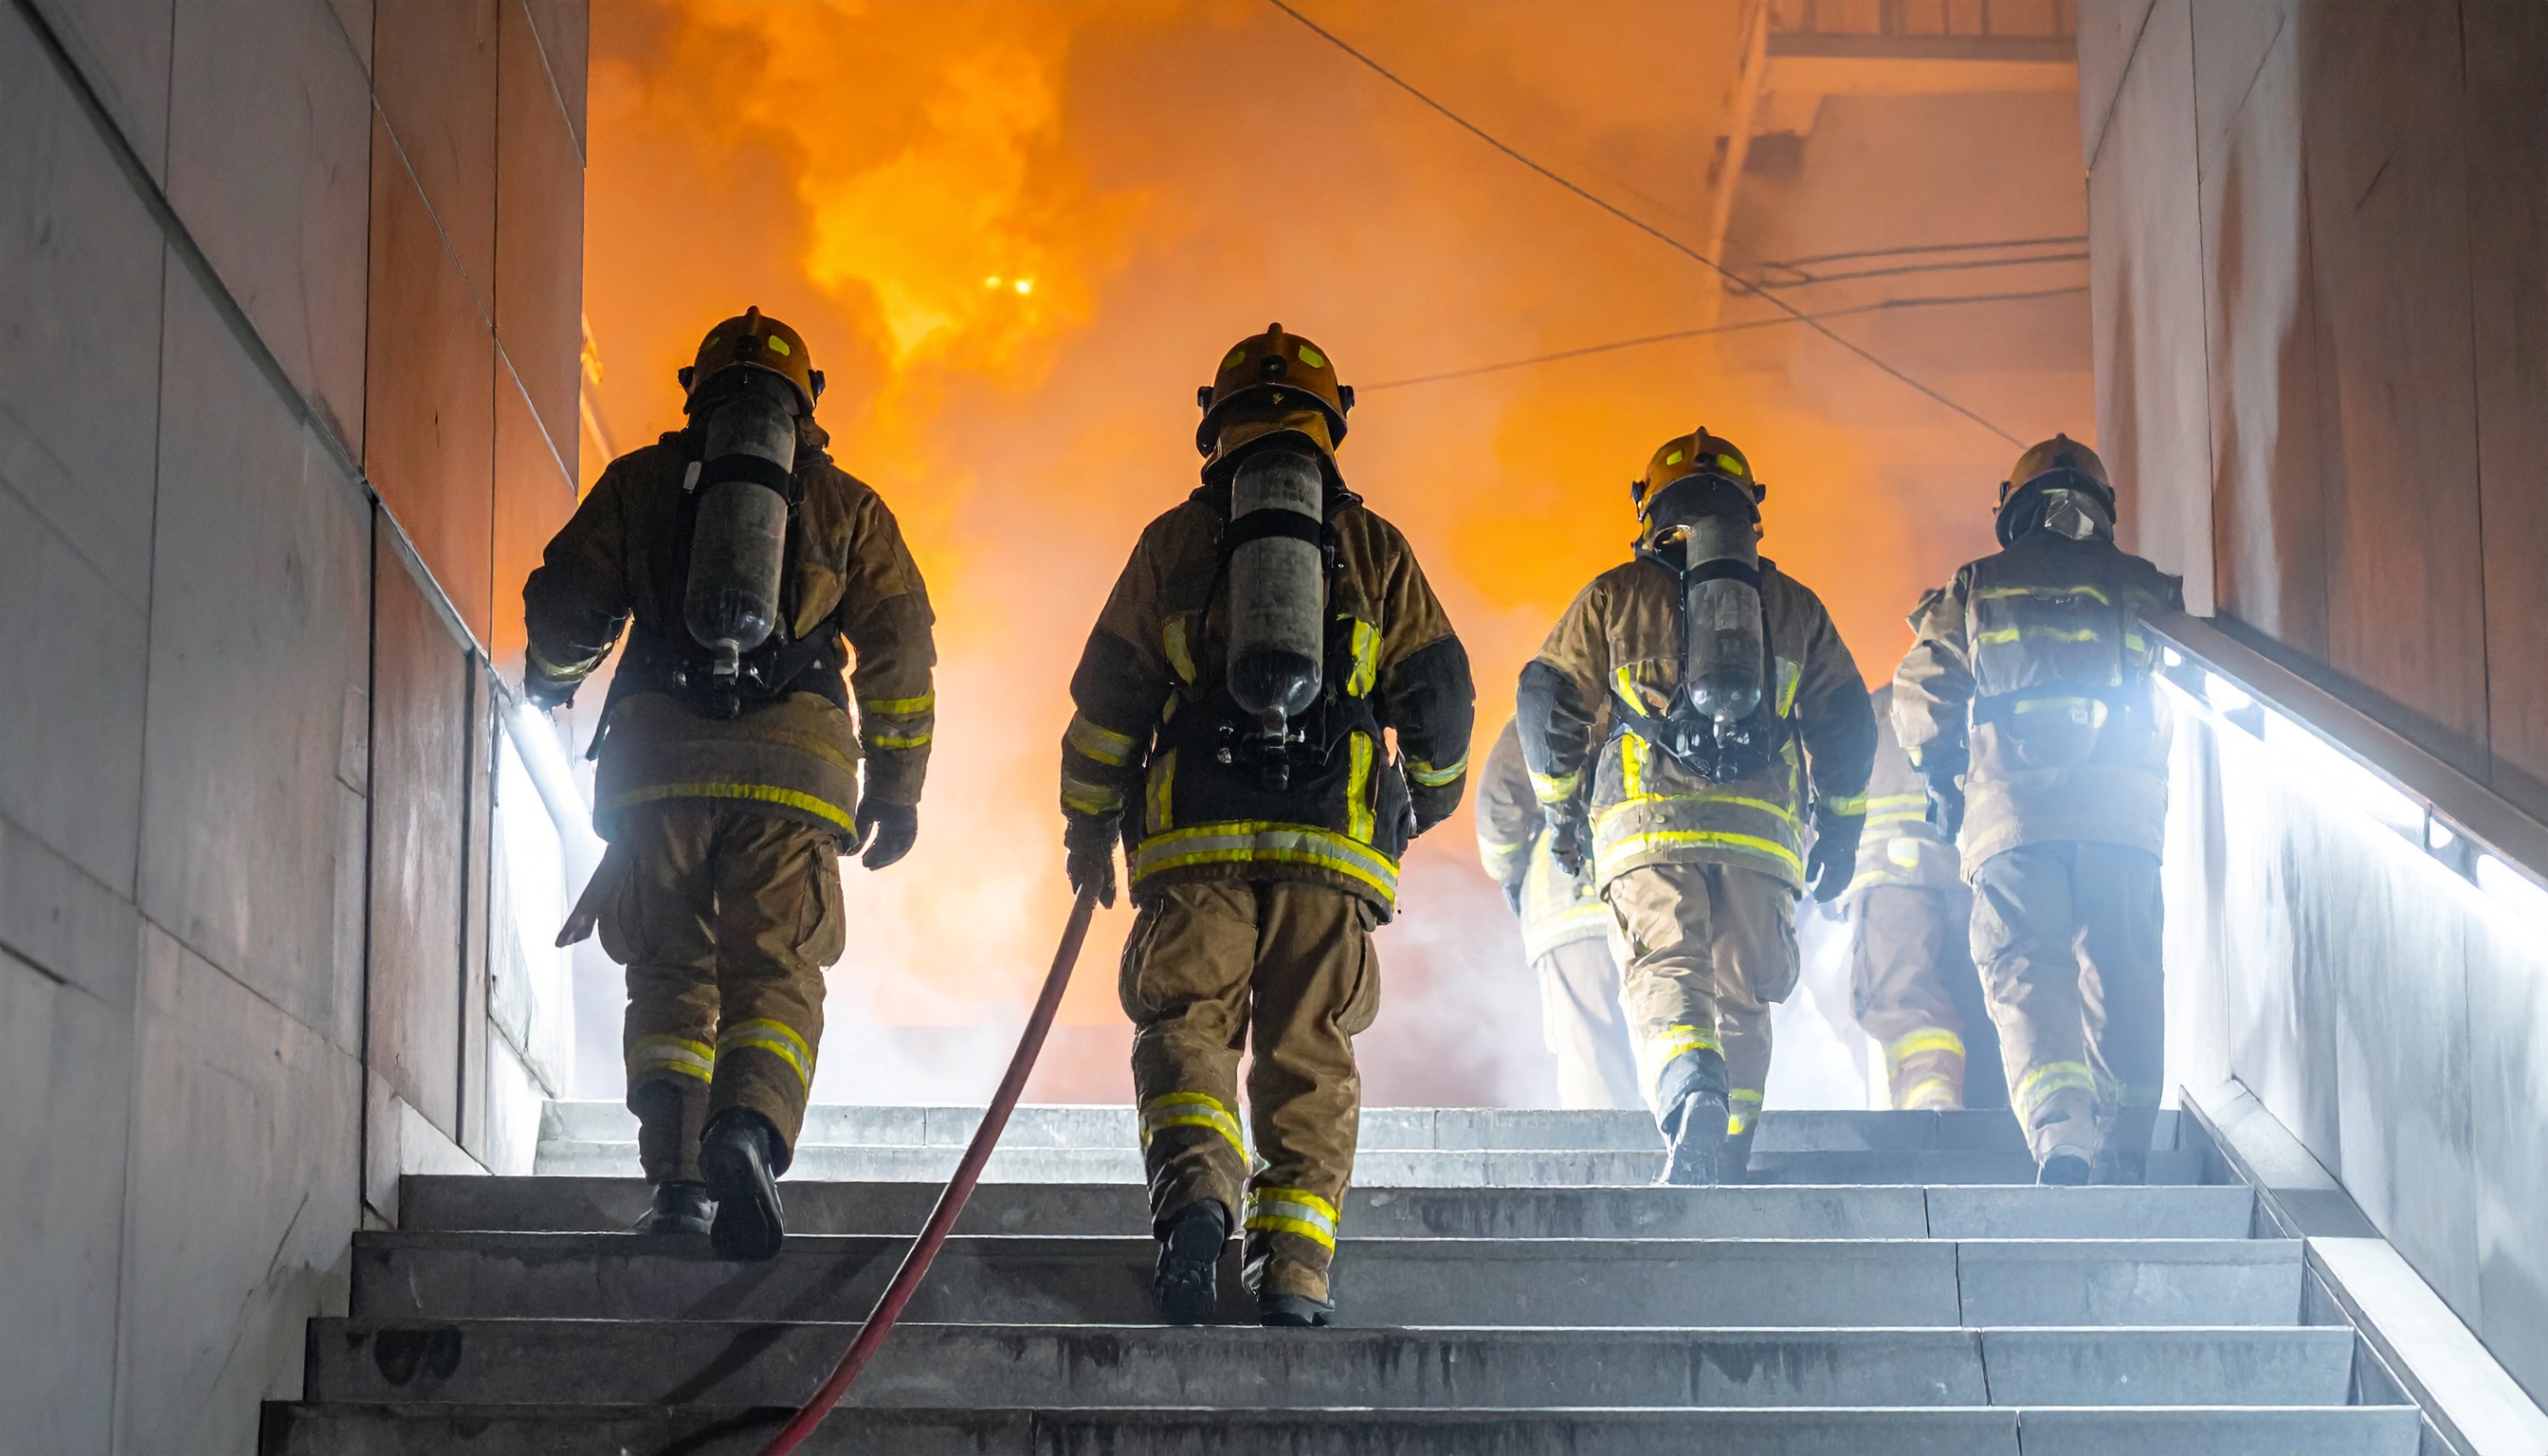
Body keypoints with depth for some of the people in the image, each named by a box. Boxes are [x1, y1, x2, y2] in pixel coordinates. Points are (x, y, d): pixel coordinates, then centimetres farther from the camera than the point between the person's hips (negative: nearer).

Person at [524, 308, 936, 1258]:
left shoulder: (640, 482, 15)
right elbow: (901, 647, 13)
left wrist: (550, 682, 36)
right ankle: (750, 1130, -27)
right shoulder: (846, 504, 17)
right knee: (776, 978, 1)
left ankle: (678, 1179, -6)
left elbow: (562, 606, 13)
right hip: (794, 765, 0)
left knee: (669, 976, 9)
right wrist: (895, 789, 20)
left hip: (660, 755, 0)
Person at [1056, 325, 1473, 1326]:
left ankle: (1195, 1184, -28)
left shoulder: (1176, 539, 12)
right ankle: (1293, 1265, -3)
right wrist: (1430, 796, 28)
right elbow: (1439, 690, 11)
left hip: (1196, 831, -1)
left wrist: (1088, 825, 18)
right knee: (1310, 1052, 4)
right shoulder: (1375, 547, 14)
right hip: (1334, 839, 1)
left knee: (1185, 1021, 0)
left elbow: (1108, 690, 9)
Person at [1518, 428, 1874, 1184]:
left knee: (1665, 972, -12)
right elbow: (1847, 721, 19)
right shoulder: (1795, 606, 20)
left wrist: (1560, 808, 20)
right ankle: (1724, 1165, 5)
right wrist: (1839, 831, 25)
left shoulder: (1615, 595, 12)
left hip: (1649, 822, -2)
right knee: (1743, 995, 9)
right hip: (1763, 827, 2)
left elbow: (1549, 700, 10)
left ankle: (1690, 1094, -41)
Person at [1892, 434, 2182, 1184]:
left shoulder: (1972, 592, 15)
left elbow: (1919, 700, 10)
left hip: (2011, 812, -1)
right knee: (2123, 979, 8)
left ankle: (2058, 1132, -27)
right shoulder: (2144, 589, 17)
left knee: (2024, 975, -5)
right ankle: (2121, 1153, 8)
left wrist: (1944, 785, 24)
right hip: (2123, 808, 1)